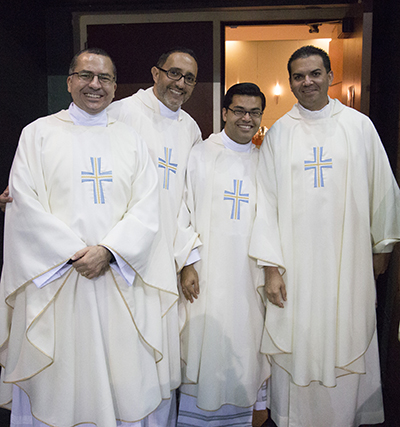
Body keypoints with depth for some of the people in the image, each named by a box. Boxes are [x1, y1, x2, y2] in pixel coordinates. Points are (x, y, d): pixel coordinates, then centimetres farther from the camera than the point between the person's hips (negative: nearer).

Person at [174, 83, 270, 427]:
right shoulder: (200, 155, 2)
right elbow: (182, 211, -3)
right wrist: (186, 263, -10)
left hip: (249, 274, 3)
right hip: (207, 272, -3)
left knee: (246, 346, 10)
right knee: (204, 345, 3)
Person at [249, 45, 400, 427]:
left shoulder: (359, 126, 4)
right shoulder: (278, 133, 3)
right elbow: (267, 201, -1)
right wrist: (270, 266, -6)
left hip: (349, 259, 1)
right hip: (295, 262, 0)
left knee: (348, 341, 9)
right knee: (296, 346, 7)